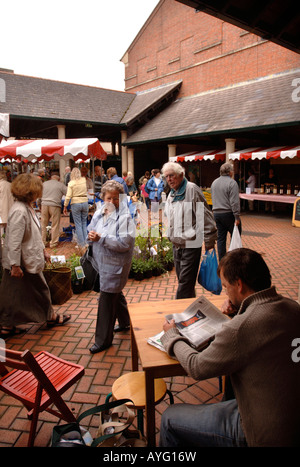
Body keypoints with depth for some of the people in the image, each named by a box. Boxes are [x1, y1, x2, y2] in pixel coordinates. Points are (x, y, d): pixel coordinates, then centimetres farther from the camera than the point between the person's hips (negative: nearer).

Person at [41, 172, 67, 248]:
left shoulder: (44, 184, 14)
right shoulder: (60, 185, 3)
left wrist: (39, 206, 25)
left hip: (44, 205, 4)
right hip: (55, 206, -3)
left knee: (43, 224, 10)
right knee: (55, 225, 3)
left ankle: (42, 242, 15)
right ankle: (53, 243, 7)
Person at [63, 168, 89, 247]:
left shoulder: (71, 183, -7)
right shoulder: (84, 180, 3)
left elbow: (68, 196, -10)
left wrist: (65, 207, -4)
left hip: (75, 204, -3)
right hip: (85, 202, 3)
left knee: (78, 224, 4)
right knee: (84, 223, 14)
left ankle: (81, 244, 6)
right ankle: (86, 242, 15)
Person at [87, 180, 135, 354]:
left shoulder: (124, 217, -18)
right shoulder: (99, 212, 6)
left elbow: (124, 243, -25)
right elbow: (92, 230, 15)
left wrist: (101, 238, -27)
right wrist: (91, 236, -9)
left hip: (115, 264, -8)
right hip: (103, 262, 8)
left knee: (106, 300, -3)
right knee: (116, 294, 24)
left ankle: (103, 340, 11)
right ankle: (125, 323, 47)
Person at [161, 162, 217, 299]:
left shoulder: (192, 189, -12)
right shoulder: (171, 194, 13)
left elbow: (205, 216, -14)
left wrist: (209, 241, -13)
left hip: (191, 245, -8)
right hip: (176, 245, 8)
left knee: (185, 283, -6)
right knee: (183, 281, 16)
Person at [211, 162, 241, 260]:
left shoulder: (214, 182, 11)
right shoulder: (232, 183, -12)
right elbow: (234, 202, -17)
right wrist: (237, 217, -15)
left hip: (216, 213, 7)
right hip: (228, 213, -7)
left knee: (221, 238, 10)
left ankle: (221, 261, 14)